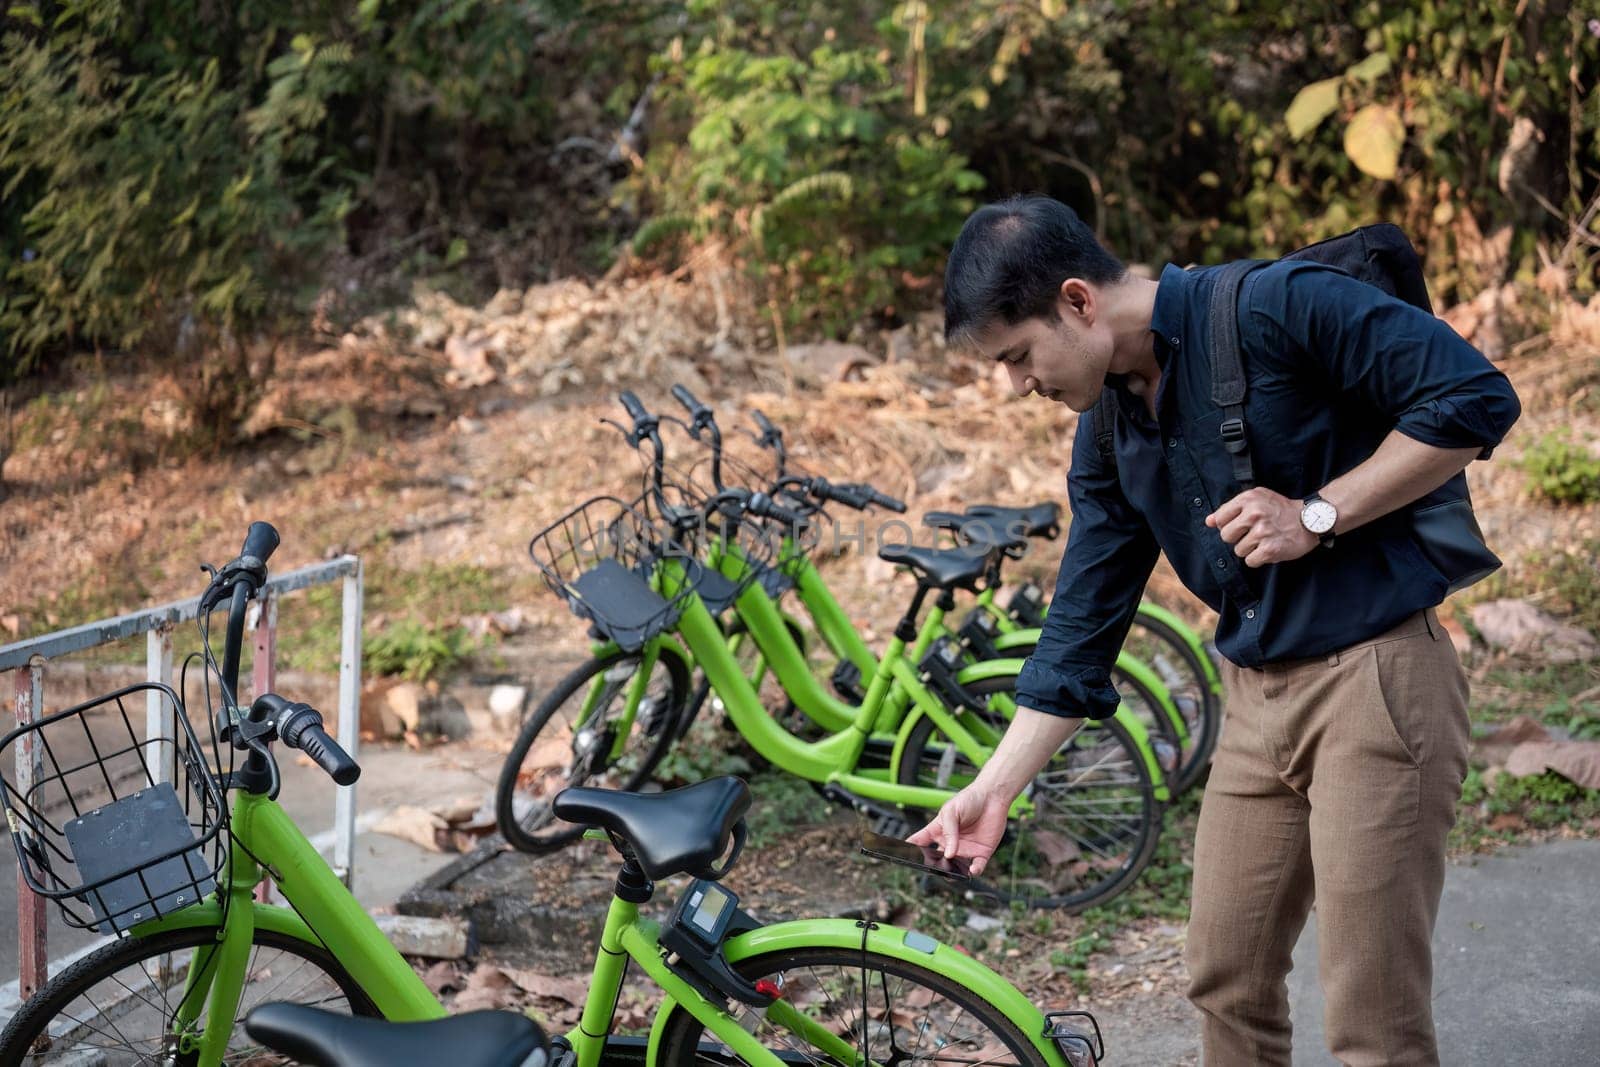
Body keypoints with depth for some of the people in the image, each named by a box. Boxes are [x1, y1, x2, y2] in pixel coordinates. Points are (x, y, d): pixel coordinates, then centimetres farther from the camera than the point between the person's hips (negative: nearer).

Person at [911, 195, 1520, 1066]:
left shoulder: (1277, 307, -15)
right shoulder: (1107, 434, 7)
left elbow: (1477, 399, -16)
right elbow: (1081, 631, 12)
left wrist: (1317, 515, -18)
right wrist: (993, 789, 10)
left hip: (1375, 677, -7)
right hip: (1256, 697, 7)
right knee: (1226, 984, 14)